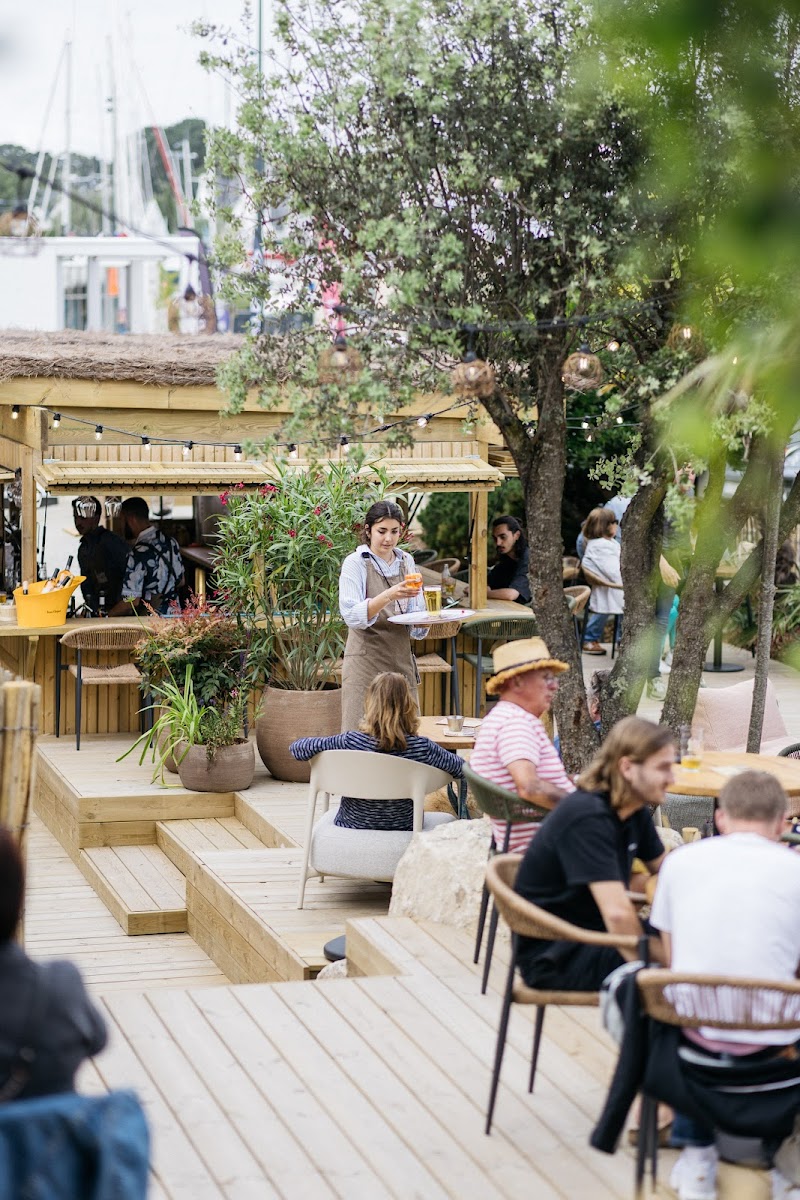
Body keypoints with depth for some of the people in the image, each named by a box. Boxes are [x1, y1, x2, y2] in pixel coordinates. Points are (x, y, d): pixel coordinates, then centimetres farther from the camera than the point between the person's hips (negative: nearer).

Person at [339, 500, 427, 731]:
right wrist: (388, 596, -32)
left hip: (401, 660, 5)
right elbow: (351, 616, -18)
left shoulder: (406, 562, 11)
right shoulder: (356, 562, -4)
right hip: (366, 660, -5)